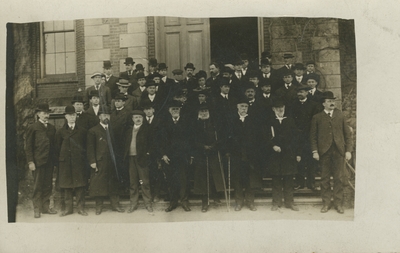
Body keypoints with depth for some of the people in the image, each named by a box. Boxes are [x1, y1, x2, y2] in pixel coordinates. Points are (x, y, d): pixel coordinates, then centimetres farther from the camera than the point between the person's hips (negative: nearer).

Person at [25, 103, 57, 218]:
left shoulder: (52, 128, 14)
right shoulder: (33, 128, 0)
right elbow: (28, 146, -2)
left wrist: (54, 159, 7)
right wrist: (30, 161, -9)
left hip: (49, 161, 4)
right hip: (38, 161, -4)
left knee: (48, 185, 8)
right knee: (38, 186, 1)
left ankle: (46, 207, 17)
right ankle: (37, 209, 10)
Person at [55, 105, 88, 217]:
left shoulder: (82, 131, 8)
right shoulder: (60, 132, 8)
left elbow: (86, 146, 9)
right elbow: (57, 148, 9)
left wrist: (84, 158, 3)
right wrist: (59, 159, 2)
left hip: (79, 162, 0)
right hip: (65, 162, 1)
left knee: (80, 185, 0)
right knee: (66, 185, 4)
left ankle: (81, 208, 9)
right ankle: (68, 208, 15)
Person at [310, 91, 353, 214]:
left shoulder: (340, 115, 10)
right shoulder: (317, 117, 5)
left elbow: (347, 133, 9)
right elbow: (313, 136, 3)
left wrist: (348, 150, 2)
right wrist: (315, 151, -6)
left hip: (339, 151, 1)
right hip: (324, 152, -1)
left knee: (339, 178, 4)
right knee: (325, 179, 4)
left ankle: (338, 203, 15)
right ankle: (326, 203, 15)